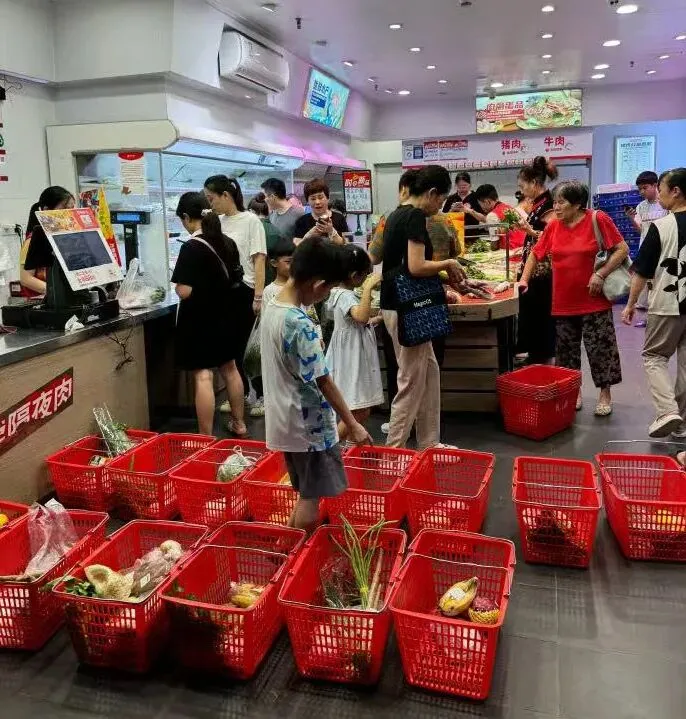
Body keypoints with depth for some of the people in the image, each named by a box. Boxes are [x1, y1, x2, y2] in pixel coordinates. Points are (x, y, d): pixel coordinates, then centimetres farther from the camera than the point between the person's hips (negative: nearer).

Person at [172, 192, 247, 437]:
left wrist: (178, 284, -1)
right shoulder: (228, 242, 2)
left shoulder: (191, 247, -18)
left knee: (203, 376, -4)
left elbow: (184, 292, -22)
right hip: (223, 315, 7)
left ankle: (206, 437, 1)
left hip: (198, 319, -7)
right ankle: (239, 423, 31)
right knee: (229, 368, 18)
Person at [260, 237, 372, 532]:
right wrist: (352, 424, -13)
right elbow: (323, 381, -20)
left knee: (305, 494, 20)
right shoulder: (300, 324, -24)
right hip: (309, 424, -9)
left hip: (286, 419, 9)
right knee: (311, 499, 5)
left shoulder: (271, 308, 3)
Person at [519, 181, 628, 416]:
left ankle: (605, 393, 16)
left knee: (599, 347, 1)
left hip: (593, 301, -4)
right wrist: (524, 279, 1)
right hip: (563, 302, 4)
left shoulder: (598, 219, -8)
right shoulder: (553, 226, 4)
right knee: (566, 349, 11)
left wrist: (600, 274, -15)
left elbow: (622, 249, -7)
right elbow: (535, 254, 12)